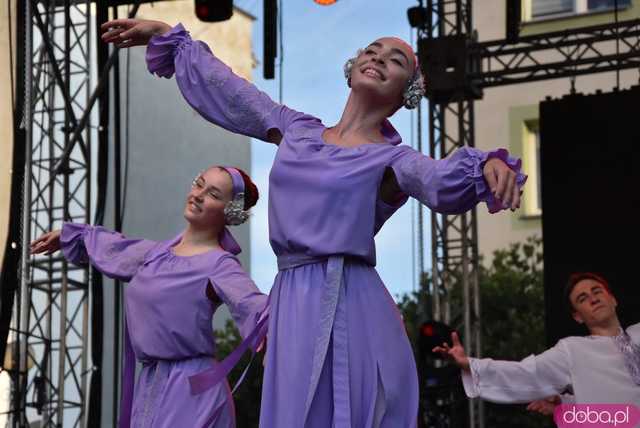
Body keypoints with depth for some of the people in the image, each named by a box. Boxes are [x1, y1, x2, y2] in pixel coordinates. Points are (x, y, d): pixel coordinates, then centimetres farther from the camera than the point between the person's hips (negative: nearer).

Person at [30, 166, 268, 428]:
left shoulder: (219, 265, -10)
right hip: (150, 385, 7)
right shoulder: (157, 252, 13)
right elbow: (116, 249, 33)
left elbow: (252, 305, -27)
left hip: (192, 389, -7)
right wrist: (66, 236, 48)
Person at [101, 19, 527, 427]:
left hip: (349, 308, -5)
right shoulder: (298, 130, 15)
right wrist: (167, 35, 32)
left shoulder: (393, 159, 0)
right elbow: (226, 87, 25)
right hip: (293, 307, 5)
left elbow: (446, 181, -20)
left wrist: (491, 164, -42)